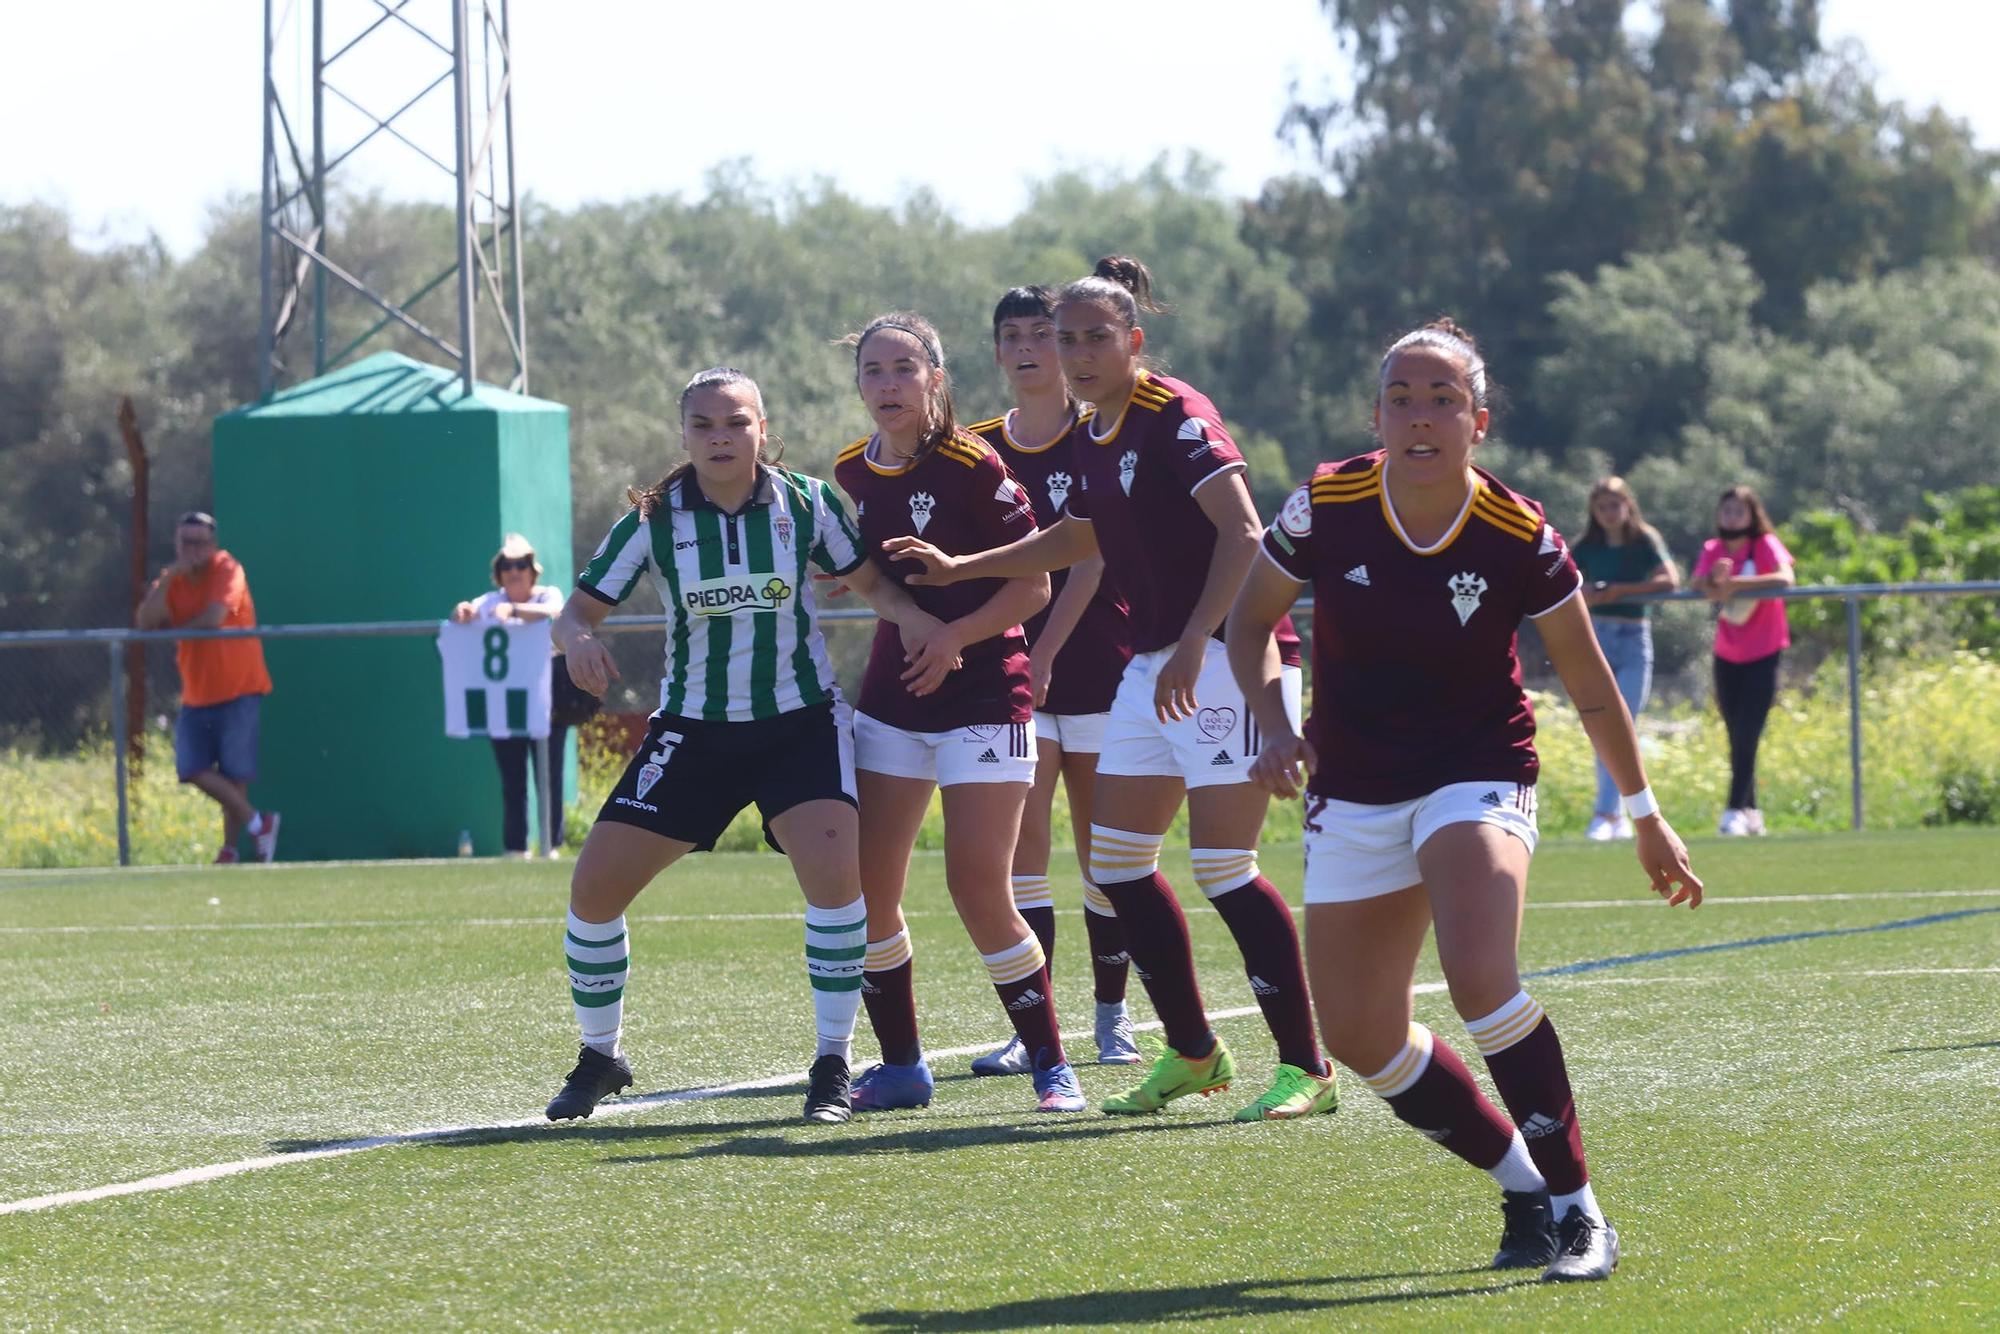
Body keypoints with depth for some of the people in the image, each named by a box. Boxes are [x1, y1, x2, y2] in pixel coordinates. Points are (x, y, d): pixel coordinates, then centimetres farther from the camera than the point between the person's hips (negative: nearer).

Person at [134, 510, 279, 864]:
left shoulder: (227, 570, -9)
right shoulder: (172, 580, 6)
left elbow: (214, 617, -22)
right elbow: (145, 622, -9)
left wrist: (174, 629, -4)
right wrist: (168, 578, -18)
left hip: (238, 691, -5)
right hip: (196, 697, 5)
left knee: (234, 774, -4)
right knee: (193, 769, -5)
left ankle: (231, 848, 10)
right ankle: (256, 823, 8)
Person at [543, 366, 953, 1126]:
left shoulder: (806, 503, -6)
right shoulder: (652, 521, -6)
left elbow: (869, 581, 6)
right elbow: (579, 611, -3)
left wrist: (908, 612, -17)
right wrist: (577, 641, -27)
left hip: (800, 722, -1)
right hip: (693, 732, 1)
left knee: (835, 870, -25)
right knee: (594, 888, -5)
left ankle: (833, 1066, -11)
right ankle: (600, 1057, 18)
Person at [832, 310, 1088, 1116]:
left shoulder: (971, 467, -13)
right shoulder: (852, 474, 5)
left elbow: (1034, 584, -11)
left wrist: (955, 635, -19)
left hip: (982, 695, -6)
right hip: (892, 700, 6)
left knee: (979, 892, -10)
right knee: (864, 888, 1)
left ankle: (1051, 1068, 3)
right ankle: (901, 1068, 14)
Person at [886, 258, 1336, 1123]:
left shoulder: (1174, 416, -14)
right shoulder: (1091, 435, 13)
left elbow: (1242, 533, -22)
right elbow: (1078, 539, 31)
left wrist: (1194, 642, -28)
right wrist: (956, 569, 30)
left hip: (1226, 655, -9)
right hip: (1153, 664, 9)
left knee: (1223, 867, -13)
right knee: (1116, 861, 8)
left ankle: (1308, 1068, -6)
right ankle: (1193, 1053, 20)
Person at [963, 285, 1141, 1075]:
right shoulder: (981, 449, 8)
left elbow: (1090, 557, -11)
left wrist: (1046, 652, -19)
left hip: (1095, 660, -3)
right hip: (1015, 665, 3)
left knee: (1101, 848, 4)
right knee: (1019, 841, -7)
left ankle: (1112, 1016, 17)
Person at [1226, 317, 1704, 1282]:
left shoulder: (1520, 539, -15)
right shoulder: (1325, 506, -12)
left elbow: (1591, 687, -1)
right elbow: (1251, 623, 5)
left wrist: (1645, 815, 7)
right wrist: (1275, 726, -13)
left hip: (1480, 776, -3)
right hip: (1355, 793, 3)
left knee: (1481, 980, -28)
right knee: (1359, 1037, 2)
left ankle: (1577, 1210, -15)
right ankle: (1524, 1187, 22)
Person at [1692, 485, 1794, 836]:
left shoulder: (1766, 545, -10)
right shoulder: (1712, 550, 2)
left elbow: (1785, 578, -29)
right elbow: (1696, 585, -14)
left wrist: (1735, 584, -33)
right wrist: (1715, 580, -36)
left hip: (1763, 654, -4)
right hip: (1727, 657, 4)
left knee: (1747, 736, -12)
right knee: (1737, 739, 8)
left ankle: (1735, 811, -15)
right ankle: (1751, 813, 17)